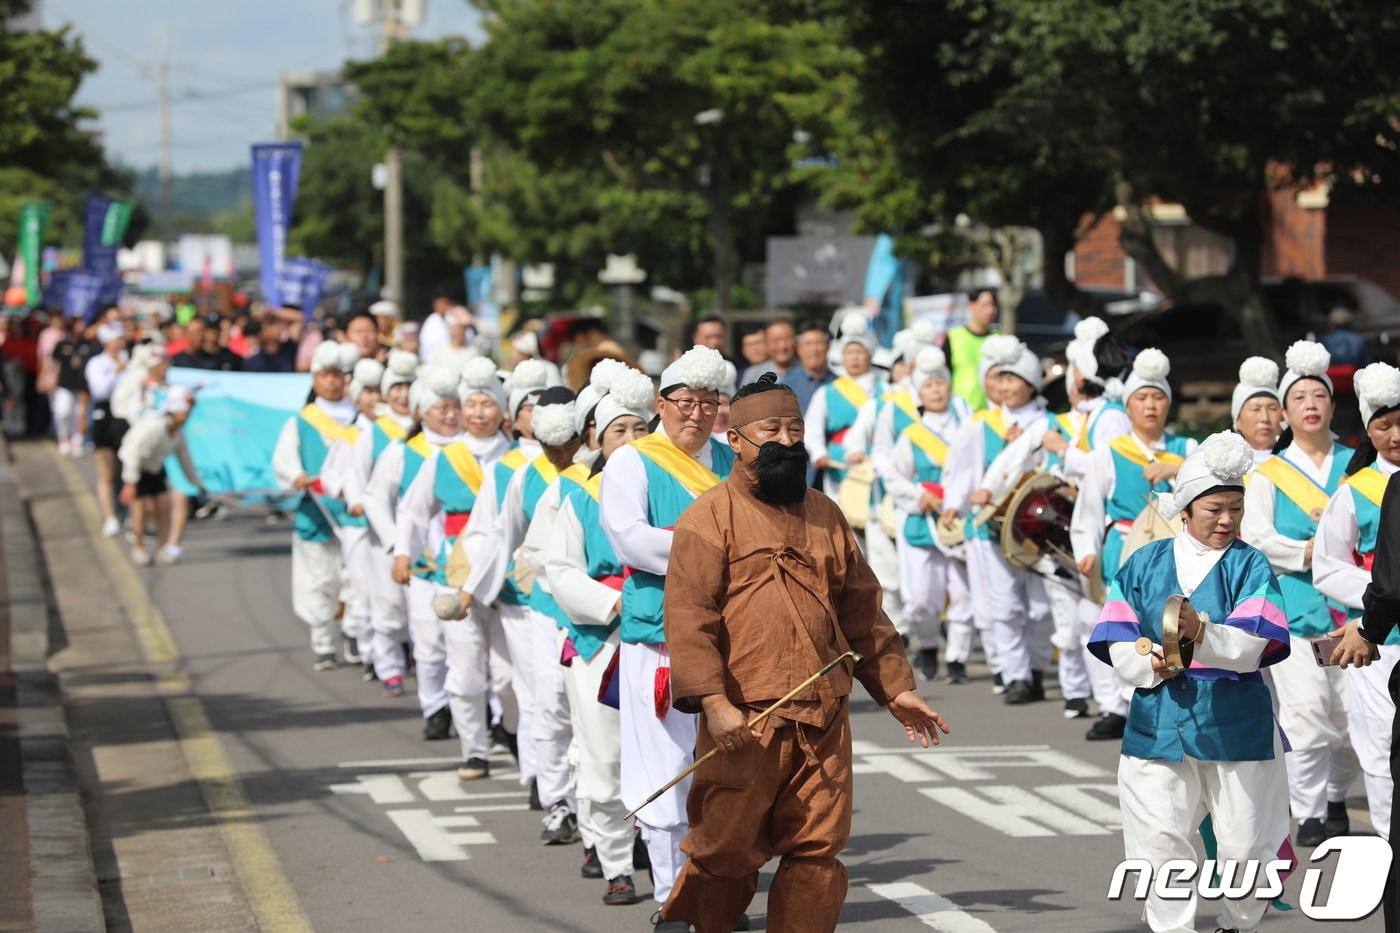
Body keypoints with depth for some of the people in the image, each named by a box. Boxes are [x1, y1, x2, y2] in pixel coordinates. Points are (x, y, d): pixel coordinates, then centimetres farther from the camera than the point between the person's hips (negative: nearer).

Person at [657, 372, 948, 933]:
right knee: (726, 850, 0)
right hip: (744, 722, -5)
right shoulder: (711, 517, -3)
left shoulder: (825, 515, 16)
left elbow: (861, 608, 22)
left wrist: (894, 688, 18)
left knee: (818, 850, 3)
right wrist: (713, 700, -23)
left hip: (824, 720, 5)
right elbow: (688, 613, -12)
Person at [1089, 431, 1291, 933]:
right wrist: (1148, 664, -18)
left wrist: (1202, 633, -34)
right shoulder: (1145, 563, 8)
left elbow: (1253, 645, -14)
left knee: (1246, 845, 5)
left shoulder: (1249, 566, 0)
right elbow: (1117, 641, 4)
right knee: (1159, 840, -5)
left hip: (1235, 722, -1)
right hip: (1158, 720, 2)